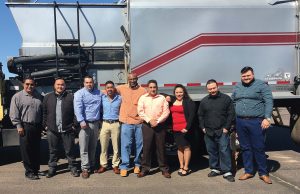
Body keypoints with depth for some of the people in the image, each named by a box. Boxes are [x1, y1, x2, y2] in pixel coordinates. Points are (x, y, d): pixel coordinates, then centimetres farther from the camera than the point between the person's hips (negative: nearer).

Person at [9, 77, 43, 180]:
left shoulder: (39, 97, 12)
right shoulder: (17, 96, -1)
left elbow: (42, 112, 15)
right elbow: (14, 113, -4)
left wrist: (42, 125, 9)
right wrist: (19, 126, -10)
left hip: (37, 127, 4)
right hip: (25, 127, -4)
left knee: (36, 150, 11)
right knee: (26, 150, 0)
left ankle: (36, 170, 22)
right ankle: (29, 172, 10)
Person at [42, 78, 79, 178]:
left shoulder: (71, 97, 0)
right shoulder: (48, 97, 9)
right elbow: (44, 113, 9)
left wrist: (74, 125, -6)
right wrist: (45, 125, 3)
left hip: (67, 129, -2)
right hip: (52, 130, 2)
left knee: (70, 150, 6)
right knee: (53, 151, 13)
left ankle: (73, 168, 19)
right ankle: (52, 168, 26)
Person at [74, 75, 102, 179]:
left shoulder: (99, 93, 12)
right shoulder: (79, 93, -3)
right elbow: (78, 108, -15)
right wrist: (82, 121, -25)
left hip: (96, 123, 4)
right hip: (85, 124, -4)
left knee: (93, 147, 14)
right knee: (84, 148, -3)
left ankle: (92, 165, 25)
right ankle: (85, 168, 5)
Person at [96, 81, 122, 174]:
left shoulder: (119, 98, 0)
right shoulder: (102, 98, 3)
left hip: (115, 124, -1)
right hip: (105, 123, 1)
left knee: (116, 146, 4)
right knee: (103, 146, 6)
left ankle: (115, 165, 16)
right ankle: (103, 165, 18)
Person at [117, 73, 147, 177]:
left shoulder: (143, 90, 1)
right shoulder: (122, 88, 3)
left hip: (139, 122, 1)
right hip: (126, 122, 0)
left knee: (139, 145, 11)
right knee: (125, 145, 0)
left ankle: (137, 164, 27)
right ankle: (124, 166, 10)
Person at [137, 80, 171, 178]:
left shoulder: (162, 98, 6)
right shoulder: (143, 98, 7)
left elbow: (166, 112, -1)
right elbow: (140, 111, -1)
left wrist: (158, 121, -10)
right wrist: (149, 120, -11)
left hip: (160, 125, 0)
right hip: (147, 125, 0)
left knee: (161, 147, 4)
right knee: (146, 147, 2)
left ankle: (164, 169, 13)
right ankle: (145, 168, 13)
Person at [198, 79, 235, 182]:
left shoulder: (226, 98, 0)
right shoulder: (204, 101, 10)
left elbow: (231, 114, -2)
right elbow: (200, 115, 15)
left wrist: (226, 127, -7)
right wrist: (202, 127, 5)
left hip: (222, 131, -3)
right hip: (208, 131, 4)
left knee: (224, 151, -5)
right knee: (211, 151, 11)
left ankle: (227, 172, 3)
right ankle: (215, 169, 25)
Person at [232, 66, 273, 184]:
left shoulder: (262, 85, -2)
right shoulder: (237, 87, 13)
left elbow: (269, 102, -8)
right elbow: (233, 103, 16)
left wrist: (267, 118, -17)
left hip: (256, 122, -4)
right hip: (240, 122, 5)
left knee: (259, 148, 1)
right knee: (245, 148, 11)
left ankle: (263, 173, 16)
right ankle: (248, 171, 23)